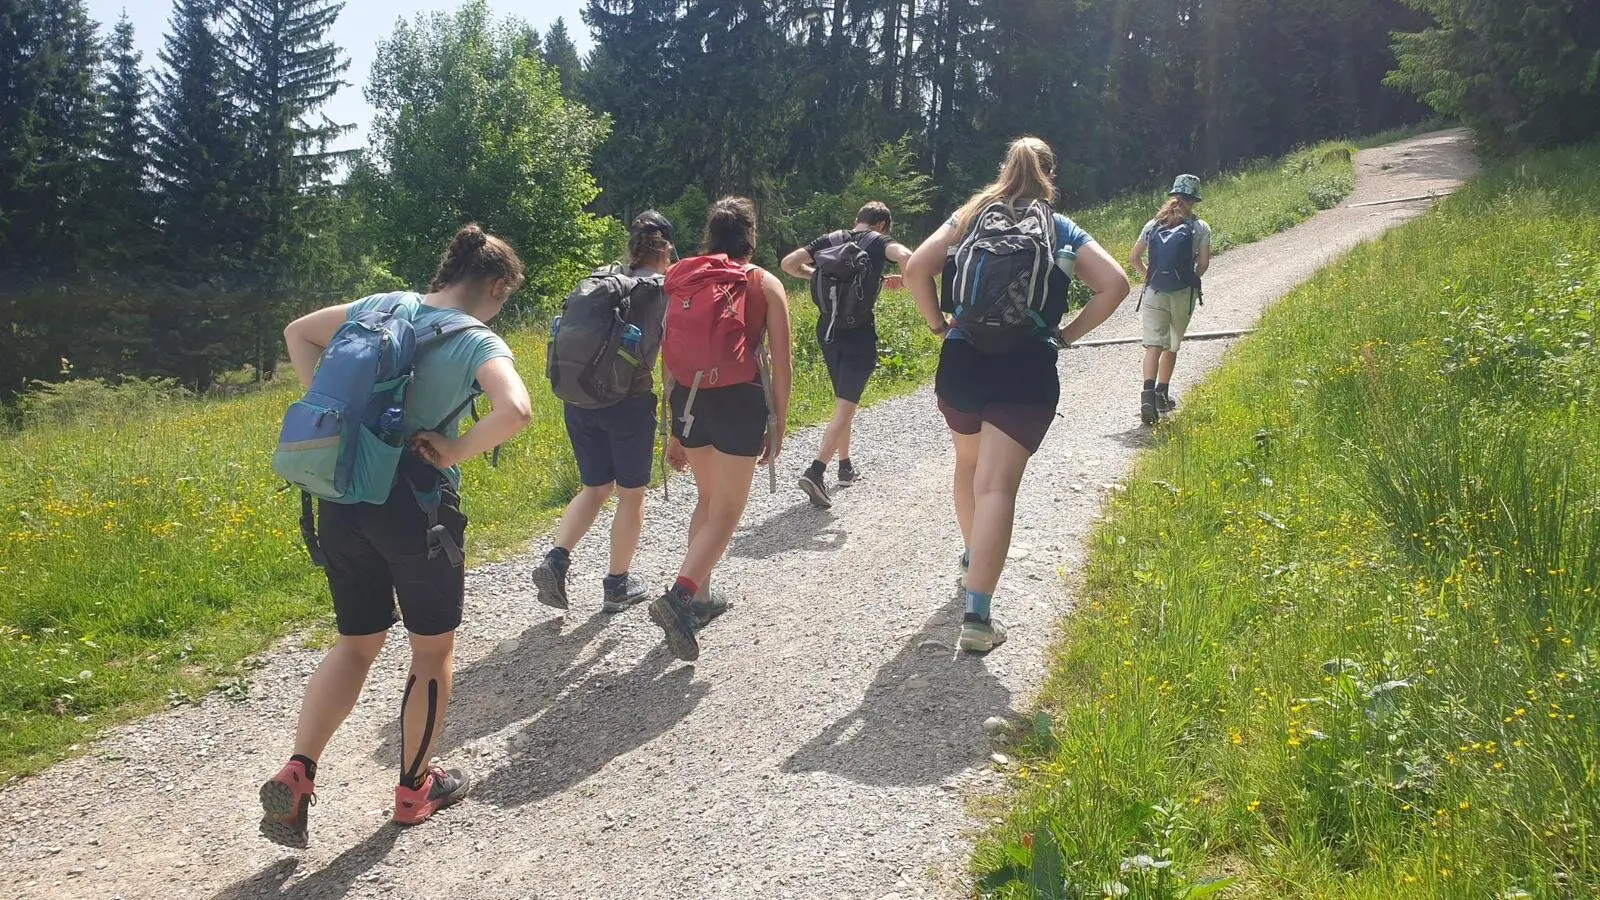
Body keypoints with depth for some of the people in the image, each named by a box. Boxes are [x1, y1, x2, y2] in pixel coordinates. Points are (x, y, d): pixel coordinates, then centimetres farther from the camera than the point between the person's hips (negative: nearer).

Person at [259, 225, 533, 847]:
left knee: (356, 644, 21)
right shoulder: (477, 341, -13)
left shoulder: (381, 307, 6)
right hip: (417, 505, -6)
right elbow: (515, 411, -31)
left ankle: (296, 775, 8)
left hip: (345, 499, 6)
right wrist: (455, 451, -15)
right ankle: (415, 788, 29)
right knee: (433, 649, 16)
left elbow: (297, 333, 17)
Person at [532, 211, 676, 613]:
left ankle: (555, 560, 3)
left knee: (596, 487, 20)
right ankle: (617, 585, 21)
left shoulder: (597, 278, 9)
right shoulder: (663, 290, -5)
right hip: (629, 401, -5)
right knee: (631, 494, 12)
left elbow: (568, 328, 11)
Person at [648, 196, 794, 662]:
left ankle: (700, 597, 28)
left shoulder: (682, 280, 13)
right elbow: (782, 365, -2)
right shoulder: (764, 283, 4)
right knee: (727, 510, 2)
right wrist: (778, 426, 7)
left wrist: (675, 430, 18)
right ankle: (678, 597, -16)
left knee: (707, 498, 23)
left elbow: (672, 361, 12)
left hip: (688, 400, 4)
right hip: (740, 400, -4)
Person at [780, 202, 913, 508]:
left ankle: (845, 466, 32)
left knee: (843, 400, 22)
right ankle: (815, 472, -21)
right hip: (859, 334, -5)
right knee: (846, 407, -6)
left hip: (827, 331, 5)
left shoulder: (830, 239, 7)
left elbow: (788, 263, 1)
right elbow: (906, 257, -25)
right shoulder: (877, 241, -4)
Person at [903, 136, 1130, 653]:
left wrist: (938, 324, 7)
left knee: (969, 462, 27)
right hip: (1027, 373, -2)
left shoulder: (969, 217, 10)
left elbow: (916, 269, -3)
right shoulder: (1062, 231, 8)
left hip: (961, 363, 3)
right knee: (996, 485, -8)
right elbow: (1115, 285, -3)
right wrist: (1068, 334, 3)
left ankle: (973, 556, 48)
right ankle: (977, 615, -17)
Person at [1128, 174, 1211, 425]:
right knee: (1171, 346, 17)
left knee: (1154, 346, -6)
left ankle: (1148, 394, -26)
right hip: (1183, 295, -1)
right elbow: (1203, 263, -2)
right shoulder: (1199, 227, 3)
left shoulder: (1154, 224, 10)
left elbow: (1133, 258, 6)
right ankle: (1162, 394, 25)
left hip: (1153, 293, 1)